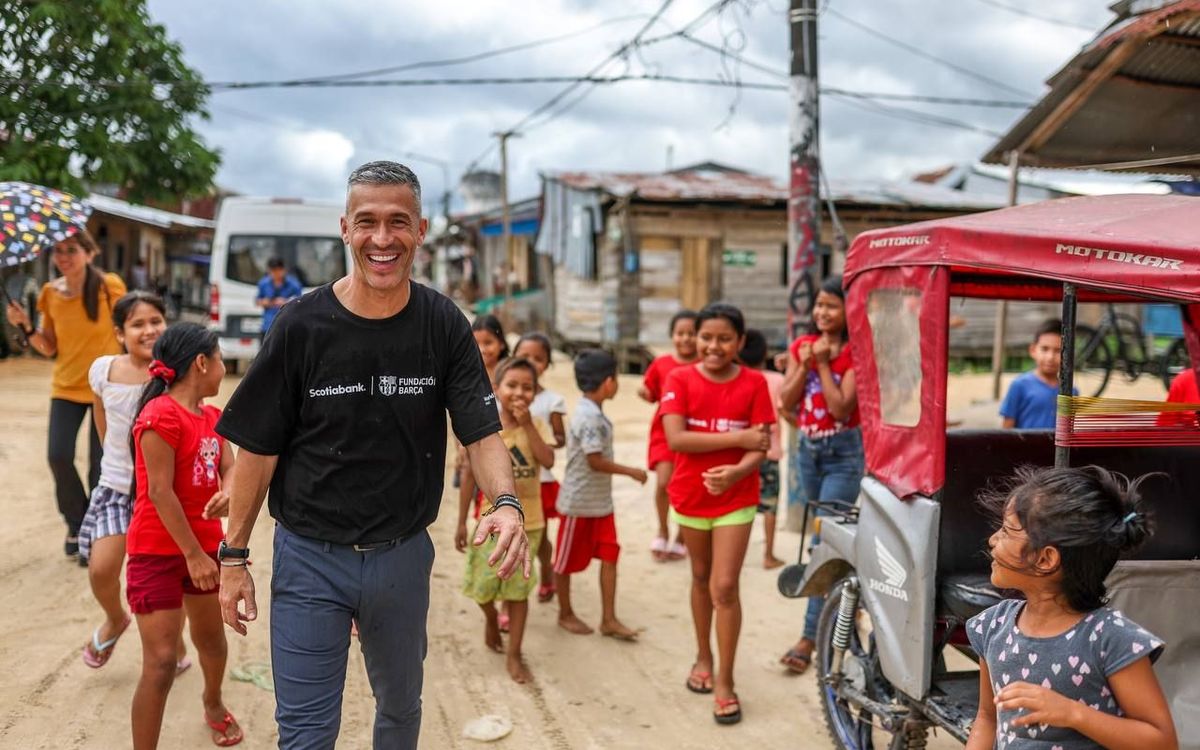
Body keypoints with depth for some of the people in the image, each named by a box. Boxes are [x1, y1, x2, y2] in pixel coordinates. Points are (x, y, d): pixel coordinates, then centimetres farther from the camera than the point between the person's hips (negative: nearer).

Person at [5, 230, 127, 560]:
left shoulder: (110, 286, -11)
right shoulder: (51, 293, 0)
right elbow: (49, 348, 6)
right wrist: (26, 326, -10)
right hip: (66, 387, 3)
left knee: (99, 464, 2)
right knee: (58, 456, -7)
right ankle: (76, 524, 18)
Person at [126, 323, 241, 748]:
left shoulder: (212, 417, 8)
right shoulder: (161, 415, -20)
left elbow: (228, 469, 0)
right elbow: (159, 492, -21)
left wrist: (227, 494, -24)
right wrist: (193, 554, -18)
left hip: (205, 545, 8)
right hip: (157, 552, -8)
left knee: (211, 637, 24)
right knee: (161, 662, -8)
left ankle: (213, 705, 49)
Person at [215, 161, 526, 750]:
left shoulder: (444, 326, -6)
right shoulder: (301, 325, -11)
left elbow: (481, 431, -11)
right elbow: (258, 448, -6)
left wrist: (506, 502, -31)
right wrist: (234, 557, -5)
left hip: (404, 555, 2)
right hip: (311, 557, -2)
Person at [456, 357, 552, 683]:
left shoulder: (537, 425, -3)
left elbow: (548, 461, -20)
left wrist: (528, 424, -21)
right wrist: (461, 522, -1)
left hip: (528, 522, 1)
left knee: (518, 588, 6)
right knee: (484, 585, 4)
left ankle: (514, 654, 17)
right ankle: (491, 618, 39)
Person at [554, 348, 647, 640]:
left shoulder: (594, 413, 7)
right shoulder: (589, 417, -22)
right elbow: (595, 461, -25)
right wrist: (631, 472, -16)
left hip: (600, 501, 9)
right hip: (579, 503, -9)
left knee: (609, 556, 6)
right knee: (568, 561, 9)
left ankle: (608, 619, 11)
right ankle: (565, 614, 24)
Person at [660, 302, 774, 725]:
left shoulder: (754, 383, -7)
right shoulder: (679, 380, -8)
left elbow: (761, 446, -10)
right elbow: (676, 439, -19)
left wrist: (736, 472, -30)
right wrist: (736, 438, -21)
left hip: (736, 497, -1)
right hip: (691, 495, 2)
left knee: (724, 587, -4)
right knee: (701, 578, 18)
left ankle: (725, 681, 8)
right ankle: (703, 656, 37)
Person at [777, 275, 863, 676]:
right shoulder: (802, 346, 6)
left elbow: (841, 407, -19)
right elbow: (786, 402, 0)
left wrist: (824, 363, -17)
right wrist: (805, 365, -12)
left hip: (843, 451, -6)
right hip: (807, 448, 6)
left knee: (825, 542, -10)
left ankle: (809, 637, -8)